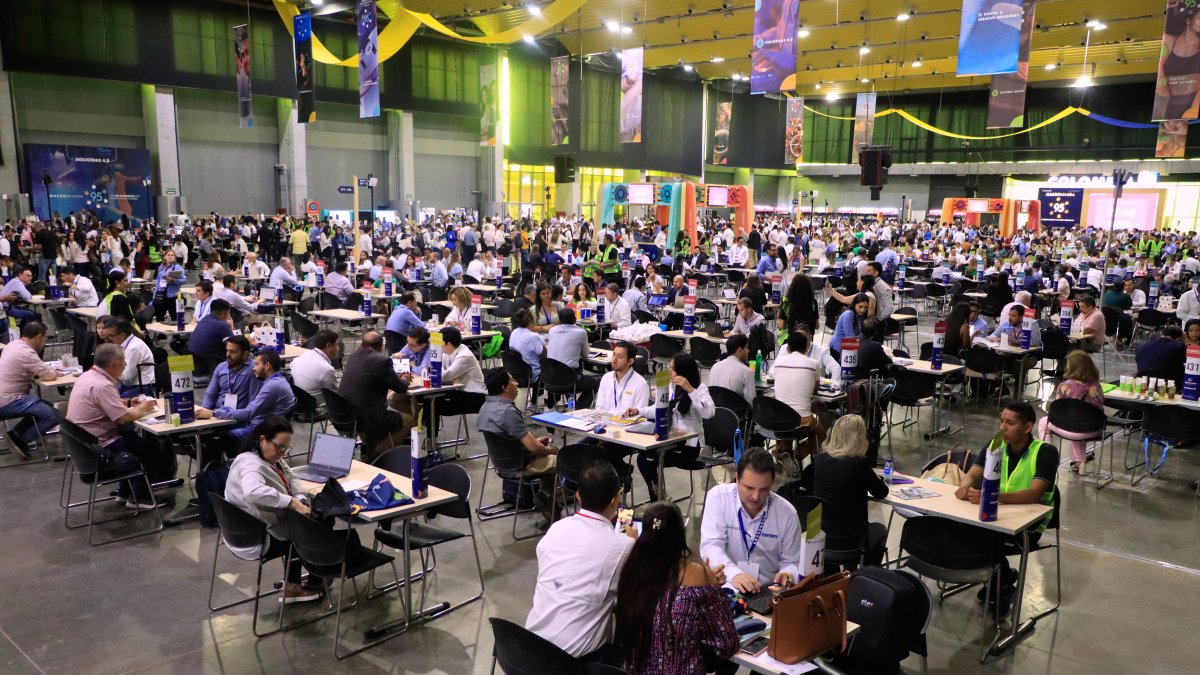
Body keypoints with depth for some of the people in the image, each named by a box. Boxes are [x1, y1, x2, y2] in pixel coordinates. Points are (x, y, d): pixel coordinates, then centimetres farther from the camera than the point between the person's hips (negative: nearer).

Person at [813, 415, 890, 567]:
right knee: (880, 530, 30)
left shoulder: (819, 458, -5)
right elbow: (881, 493, -3)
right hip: (848, 541, -4)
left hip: (816, 536, 4)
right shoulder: (859, 463, -18)